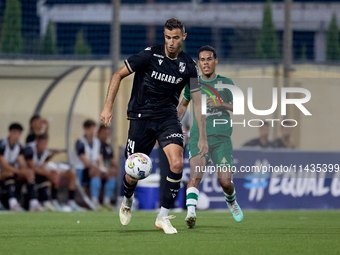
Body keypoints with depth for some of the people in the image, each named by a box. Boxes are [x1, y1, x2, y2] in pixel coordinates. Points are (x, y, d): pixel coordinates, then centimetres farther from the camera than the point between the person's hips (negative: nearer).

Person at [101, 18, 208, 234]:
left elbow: (197, 101, 4)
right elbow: (118, 75, -2)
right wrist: (108, 107, -9)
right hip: (141, 117, -2)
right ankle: (127, 200, 40)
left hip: (168, 118, 2)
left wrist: (203, 137, 2)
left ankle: (163, 217, -8)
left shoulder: (188, 65, -3)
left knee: (177, 163, -22)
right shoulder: (150, 55, -12)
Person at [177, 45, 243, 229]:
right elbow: (184, 104, 29)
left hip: (222, 138, 0)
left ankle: (231, 202, 29)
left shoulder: (226, 83, 7)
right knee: (196, 174, -25)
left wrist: (222, 104, -15)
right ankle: (191, 213, -38)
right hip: (198, 136, 0)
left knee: (225, 182, -5)